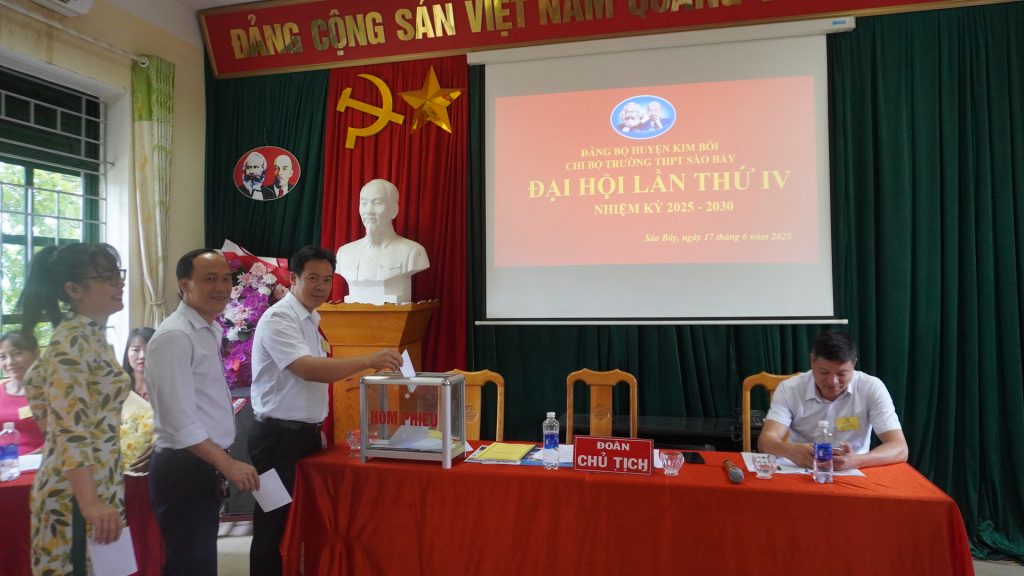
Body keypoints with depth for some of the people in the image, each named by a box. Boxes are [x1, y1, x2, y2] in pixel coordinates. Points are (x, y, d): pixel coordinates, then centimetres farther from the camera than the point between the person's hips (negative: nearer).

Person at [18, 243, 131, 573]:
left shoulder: (95, 336, 8)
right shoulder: (72, 341, -19)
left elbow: (37, 382, 21)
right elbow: (72, 431, -25)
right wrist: (90, 503, -27)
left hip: (102, 483, 9)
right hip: (78, 493, -9)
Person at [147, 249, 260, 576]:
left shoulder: (211, 332, 11)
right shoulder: (175, 336, -19)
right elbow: (181, 422, -24)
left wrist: (220, 467, 17)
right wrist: (228, 464, -21)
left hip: (205, 466, 9)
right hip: (184, 469, -9)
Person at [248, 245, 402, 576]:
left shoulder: (310, 320, 12)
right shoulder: (279, 318, -16)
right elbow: (308, 369, -31)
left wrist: (316, 430, 15)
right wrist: (369, 361, -38)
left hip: (304, 433, 9)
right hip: (279, 436, -9)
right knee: (274, 526, 2)